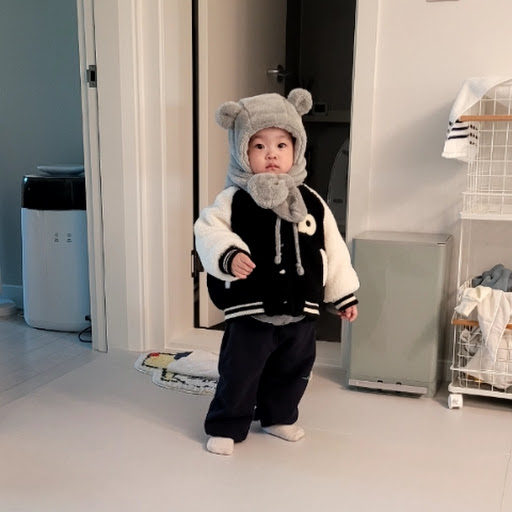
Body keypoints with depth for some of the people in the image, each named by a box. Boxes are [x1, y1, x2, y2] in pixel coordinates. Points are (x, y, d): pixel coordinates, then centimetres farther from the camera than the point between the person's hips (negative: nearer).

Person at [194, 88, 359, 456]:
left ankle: (279, 417, 43)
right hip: (251, 311, -4)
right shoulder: (233, 200, -9)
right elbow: (208, 232, -16)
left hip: (301, 311, 4)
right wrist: (228, 256, -36)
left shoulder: (311, 202, 1)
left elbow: (333, 251, 6)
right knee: (239, 374, 5)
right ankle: (226, 427, 26)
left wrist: (344, 294, 10)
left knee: (292, 372, 20)